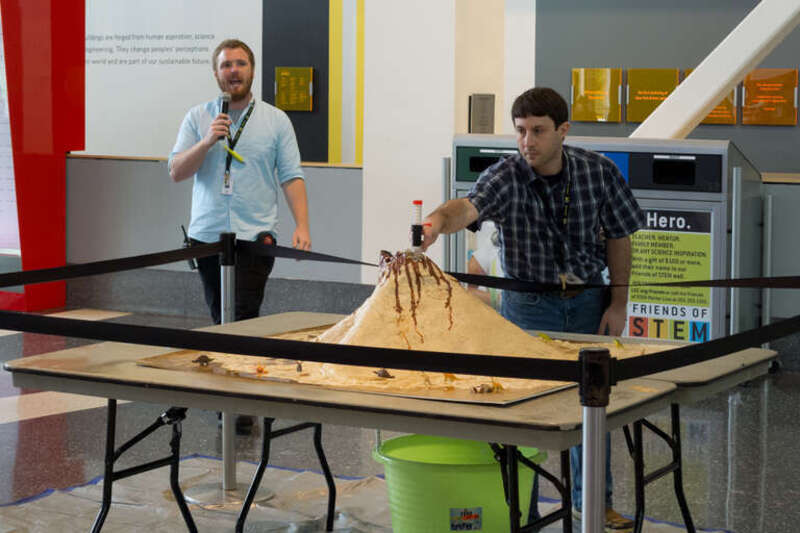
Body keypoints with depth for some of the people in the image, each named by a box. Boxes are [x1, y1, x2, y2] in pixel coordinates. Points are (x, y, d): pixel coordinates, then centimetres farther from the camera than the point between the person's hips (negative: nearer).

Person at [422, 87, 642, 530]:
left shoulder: (599, 172, -8)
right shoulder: (505, 177, -17)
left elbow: (618, 238, 1)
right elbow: (469, 206, -38)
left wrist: (618, 304, -2)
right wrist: (438, 222, -61)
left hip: (587, 301, 3)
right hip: (528, 305, -2)